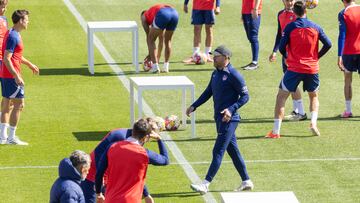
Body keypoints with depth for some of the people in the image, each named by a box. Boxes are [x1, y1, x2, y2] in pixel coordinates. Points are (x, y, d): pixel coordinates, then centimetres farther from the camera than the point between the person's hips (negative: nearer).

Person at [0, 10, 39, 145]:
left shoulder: (13, 34, 13)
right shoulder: (13, 37, -18)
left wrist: (29, 64, 34)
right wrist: (17, 76, -26)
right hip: (11, 76, -10)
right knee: (19, 105, -6)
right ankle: (11, 138, -4)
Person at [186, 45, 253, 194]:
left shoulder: (233, 75, -13)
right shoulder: (215, 74, 13)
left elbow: (245, 96, -12)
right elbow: (208, 92, 22)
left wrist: (231, 109, -23)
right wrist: (194, 106, 14)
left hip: (229, 119, -9)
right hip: (219, 119, 9)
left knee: (218, 152, -9)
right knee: (233, 151, 14)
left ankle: (206, 184, -12)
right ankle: (246, 182, 22)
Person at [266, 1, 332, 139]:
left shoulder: (290, 27, -6)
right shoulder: (315, 27, 1)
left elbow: (281, 47, -8)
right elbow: (328, 44, 1)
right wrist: (317, 57, 13)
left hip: (294, 68, -3)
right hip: (312, 69, 3)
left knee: (281, 96, 6)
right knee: (314, 96, 25)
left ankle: (276, 131, -2)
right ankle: (313, 123, 2)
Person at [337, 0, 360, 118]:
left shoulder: (343, 14, -8)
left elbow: (342, 35, -12)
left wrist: (339, 56, -13)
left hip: (349, 51, -2)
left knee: (348, 80, 10)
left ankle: (348, 110, 8)